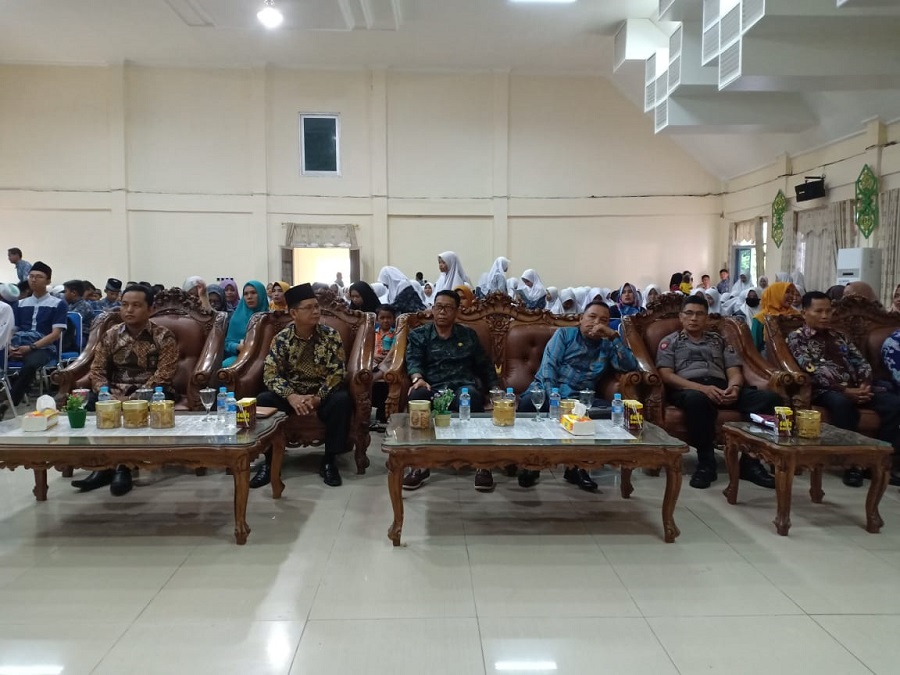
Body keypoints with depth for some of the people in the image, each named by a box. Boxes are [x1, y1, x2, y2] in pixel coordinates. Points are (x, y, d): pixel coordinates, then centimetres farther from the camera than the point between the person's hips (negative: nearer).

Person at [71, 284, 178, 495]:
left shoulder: (164, 336, -5)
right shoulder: (110, 335, 8)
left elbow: (163, 375, -13)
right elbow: (97, 370, 3)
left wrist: (133, 399, -25)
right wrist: (109, 395, -18)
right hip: (116, 391, 4)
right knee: (91, 401, -27)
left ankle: (123, 467, -23)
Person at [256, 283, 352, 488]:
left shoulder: (330, 335, -6)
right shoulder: (281, 338, -4)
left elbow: (338, 372, -11)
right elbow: (270, 374, -11)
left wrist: (318, 398, -24)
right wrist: (291, 396, -29)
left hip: (322, 393, -1)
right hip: (291, 394, 1)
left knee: (342, 399, -32)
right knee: (262, 400, -25)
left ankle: (329, 461, -17)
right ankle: (270, 461, -11)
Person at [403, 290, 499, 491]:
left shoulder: (468, 335, 24)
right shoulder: (418, 335, 18)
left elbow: (485, 365, 23)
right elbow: (413, 361, 1)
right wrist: (418, 379, -22)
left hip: (464, 386, 0)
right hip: (432, 388, 0)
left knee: (471, 398, -38)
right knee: (416, 396, -37)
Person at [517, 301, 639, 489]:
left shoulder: (608, 346, 20)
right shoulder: (565, 334, 12)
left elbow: (630, 367, 4)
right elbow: (548, 365, -2)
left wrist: (614, 336, -1)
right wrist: (552, 398, -18)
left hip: (579, 398, 2)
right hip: (546, 390, -2)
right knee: (528, 402, -37)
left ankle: (576, 465, -15)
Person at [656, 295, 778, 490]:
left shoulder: (720, 340, 28)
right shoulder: (670, 341, 17)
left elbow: (734, 371, 17)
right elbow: (667, 375, 1)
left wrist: (734, 387, -10)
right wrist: (702, 387, -15)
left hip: (721, 388, 4)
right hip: (688, 389, -4)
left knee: (770, 398, -22)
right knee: (697, 399, -43)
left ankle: (750, 461, -19)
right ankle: (706, 462, -27)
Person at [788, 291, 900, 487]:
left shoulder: (838, 336, 25)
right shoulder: (797, 338, 3)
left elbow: (861, 362, 17)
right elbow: (813, 371, -10)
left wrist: (865, 385, -5)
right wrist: (844, 390, -19)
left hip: (855, 388, 6)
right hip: (824, 391, -6)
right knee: (842, 402, -40)